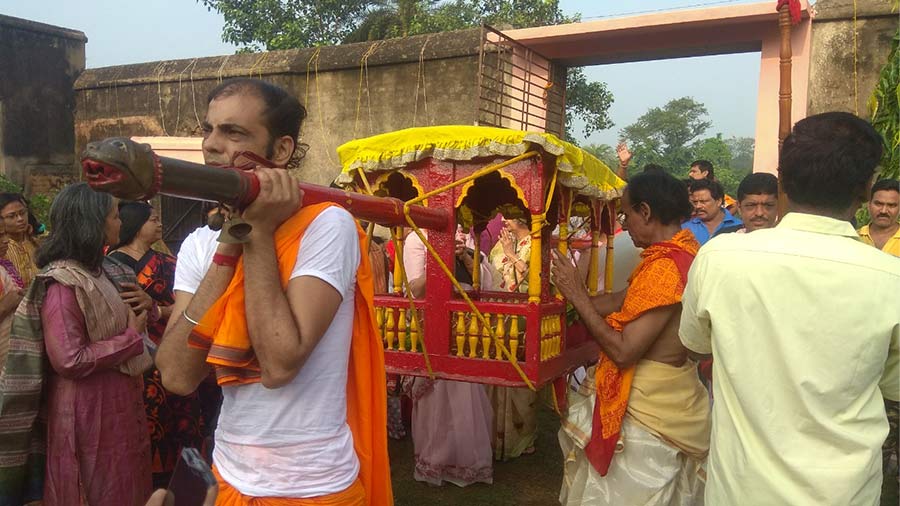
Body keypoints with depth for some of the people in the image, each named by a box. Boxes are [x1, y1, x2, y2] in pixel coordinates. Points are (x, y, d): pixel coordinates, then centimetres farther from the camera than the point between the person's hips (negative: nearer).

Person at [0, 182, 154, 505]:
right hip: (90, 409, -9)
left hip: (114, 400, 9)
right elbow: (70, 360, -26)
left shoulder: (91, 272, 10)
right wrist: (132, 336, -17)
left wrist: (135, 316, 3)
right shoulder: (62, 282, -20)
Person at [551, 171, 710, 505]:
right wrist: (573, 298, 8)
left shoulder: (664, 268, -25)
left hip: (649, 409, -9)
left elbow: (623, 351, -24)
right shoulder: (684, 250, 4)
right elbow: (623, 301, 10)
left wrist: (578, 295, -18)